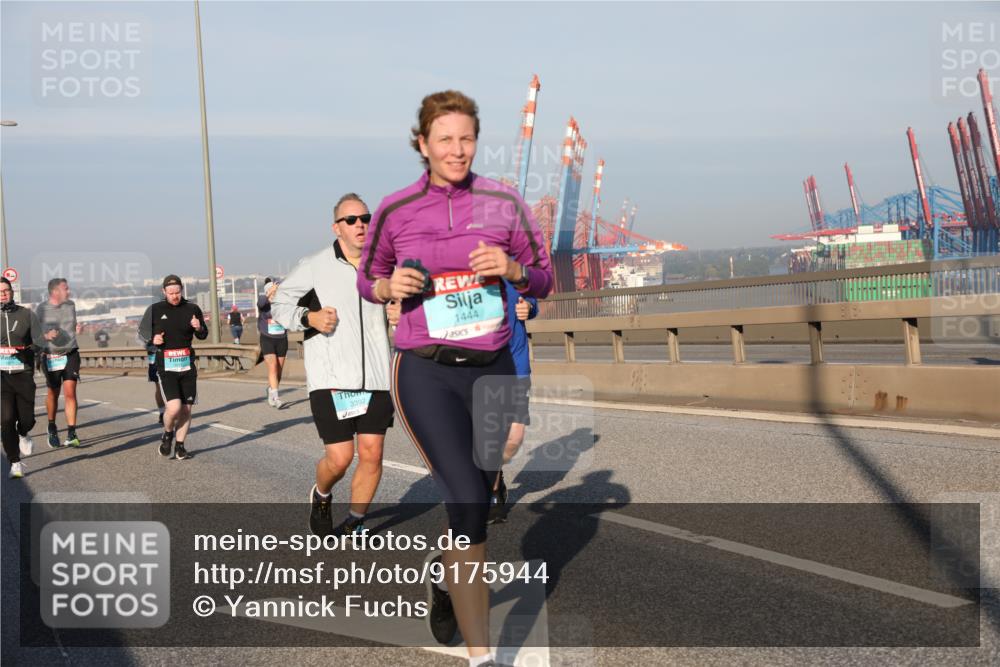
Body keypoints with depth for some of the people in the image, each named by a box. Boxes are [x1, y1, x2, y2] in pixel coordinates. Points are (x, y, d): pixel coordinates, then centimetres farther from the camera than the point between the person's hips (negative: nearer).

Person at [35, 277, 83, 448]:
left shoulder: (71, 305, 5)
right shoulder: (41, 309, -5)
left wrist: (78, 329, -2)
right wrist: (46, 336, -21)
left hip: (71, 355, 1)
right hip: (51, 357, -1)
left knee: (70, 393, -11)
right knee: (53, 394, 11)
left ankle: (71, 434, -11)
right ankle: (52, 428, 34)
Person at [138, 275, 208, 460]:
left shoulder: (192, 309, 3)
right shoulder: (155, 310, -1)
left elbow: (203, 336, 13)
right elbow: (142, 330, 12)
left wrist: (199, 328, -10)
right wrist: (152, 339, -10)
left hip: (187, 364, 3)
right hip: (165, 366, -2)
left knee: (186, 409, 5)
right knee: (174, 407, -17)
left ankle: (180, 445, 23)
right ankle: (167, 434, 14)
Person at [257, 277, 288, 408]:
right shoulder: (264, 303, -5)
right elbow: (261, 302, -29)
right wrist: (270, 293, -45)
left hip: (282, 340, 3)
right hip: (267, 340, -2)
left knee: (279, 370, 9)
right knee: (272, 367, -16)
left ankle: (270, 394, 29)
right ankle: (275, 397, -21)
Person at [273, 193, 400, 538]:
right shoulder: (314, 267, -2)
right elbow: (280, 304, 6)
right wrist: (309, 318, -12)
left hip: (376, 377, 4)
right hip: (331, 378, -3)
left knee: (372, 454, 1)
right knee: (339, 457, -6)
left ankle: (353, 524, 22)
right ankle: (320, 497, 29)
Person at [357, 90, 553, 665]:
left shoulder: (504, 202, 2)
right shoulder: (395, 210, 0)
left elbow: (543, 279, 8)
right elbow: (368, 279, 14)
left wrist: (511, 269, -13)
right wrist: (389, 286, -8)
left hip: (492, 368, 3)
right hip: (426, 372, -3)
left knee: (474, 498, 14)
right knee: (469, 501, -16)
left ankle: (445, 581, 47)